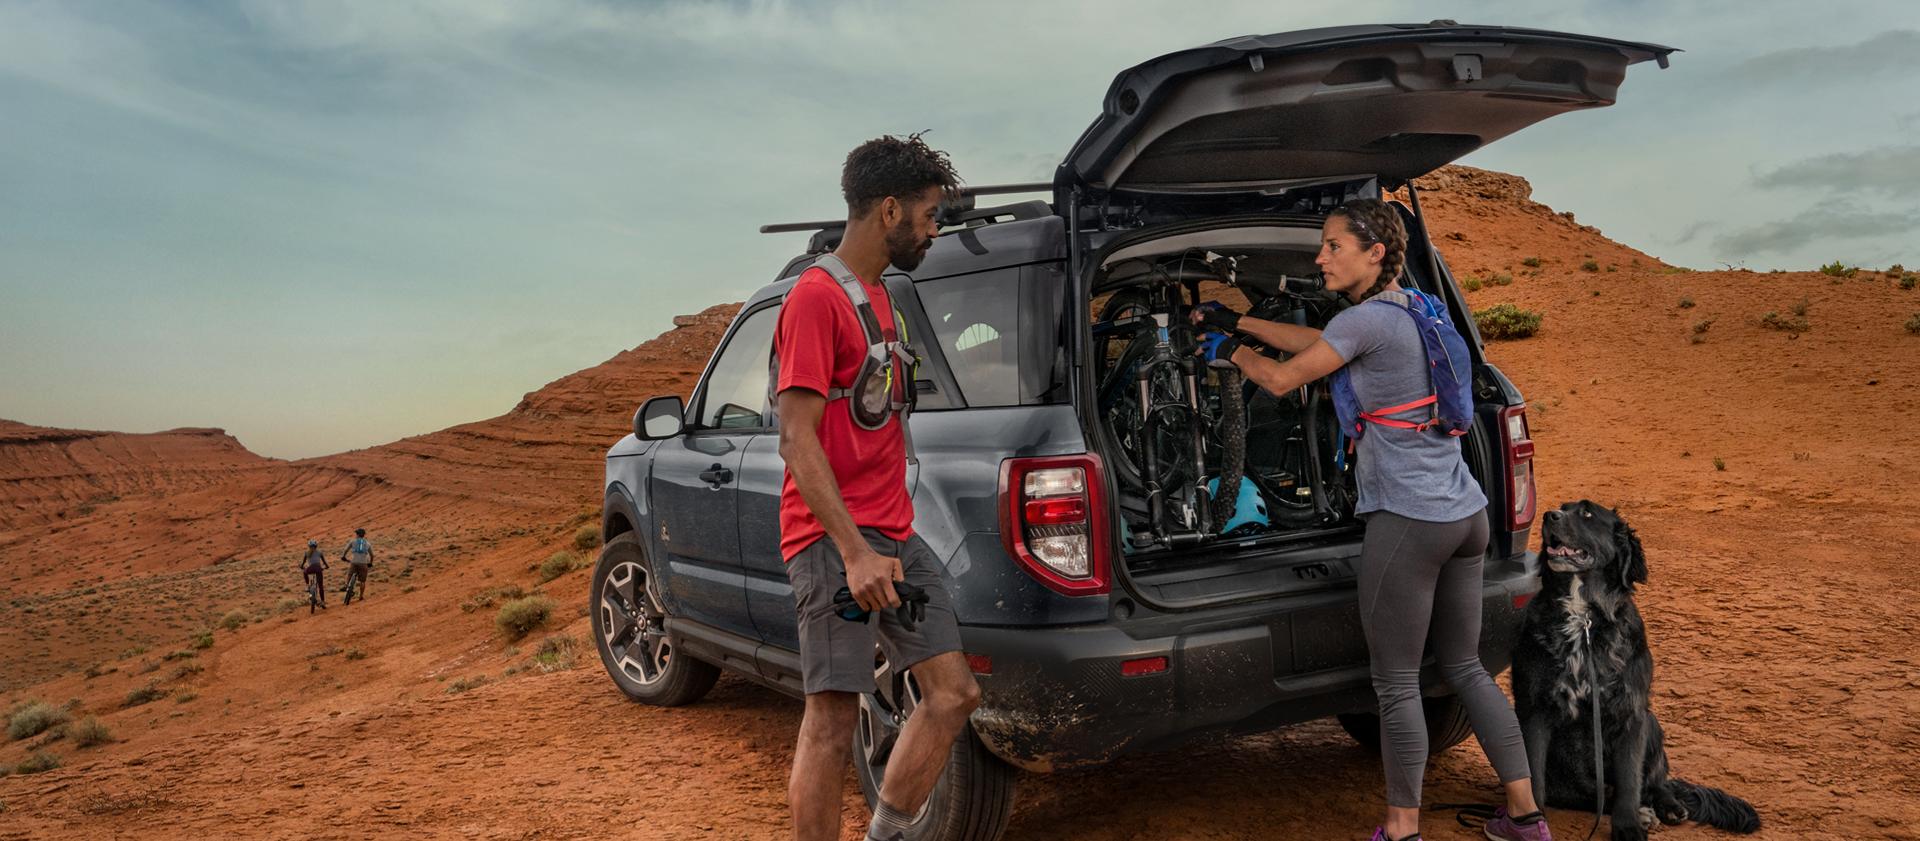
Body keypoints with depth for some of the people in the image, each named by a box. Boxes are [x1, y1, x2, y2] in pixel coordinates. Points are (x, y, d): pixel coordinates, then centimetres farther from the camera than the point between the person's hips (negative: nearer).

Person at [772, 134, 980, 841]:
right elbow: (797, 439, -17)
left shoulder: (878, 295, 18)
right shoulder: (817, 296, -11)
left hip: (896, 537, 9)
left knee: (954, 694, 8)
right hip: (835, 541, -9)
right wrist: (854, 550, -24)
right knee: (833, 718, -5)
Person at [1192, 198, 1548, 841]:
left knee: (1396, 684, 2)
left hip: (1407, 522, -9)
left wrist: (1232, 351, 10)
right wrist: (1238, 321, 26)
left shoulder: (1368, 319, -15)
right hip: (1466, 515, 9)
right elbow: (1314, 342, 22)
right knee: (1464, 668, 19)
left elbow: (1282, 378, -9)